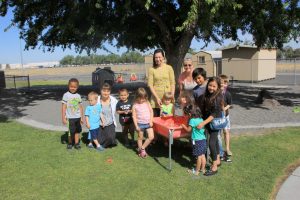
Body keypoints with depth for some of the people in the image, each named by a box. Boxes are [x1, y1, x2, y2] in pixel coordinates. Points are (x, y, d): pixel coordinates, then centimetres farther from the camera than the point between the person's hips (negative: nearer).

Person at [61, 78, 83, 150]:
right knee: (71, 131, 3)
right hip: (70, 117, -4)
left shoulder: (78, 96, 6)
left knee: (77, 130, 9)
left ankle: (76, 143, 22)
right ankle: (70, 143, 24)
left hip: (78, 117, 4)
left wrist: (82, 117, 13)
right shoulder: (66, 95, -6)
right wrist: (63, 118, -8)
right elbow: (64, 107, -6)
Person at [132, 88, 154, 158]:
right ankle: (140, 150, 29)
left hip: (148, 123, 3)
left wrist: (151, 121, -5)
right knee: (140, 138, 11)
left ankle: (142, 148, 14)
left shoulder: (147, 103, 0)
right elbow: (134, 116, -8)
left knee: (151, 137, -3)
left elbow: (151, 111, 3)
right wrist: (136, 126, -11)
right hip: (140, 124, -3)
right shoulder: (135, 105, -9)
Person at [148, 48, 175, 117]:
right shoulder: (152, 69, 1)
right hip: (156, 98, 0)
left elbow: (173, 83, 3)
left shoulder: (169, 68, 3)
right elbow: (150, 85, -3)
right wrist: (157, 98, -10)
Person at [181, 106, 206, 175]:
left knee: (199, 156, 2)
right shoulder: (201, 119, 6)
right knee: (202, 155, 15)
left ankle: (196, 171, 15)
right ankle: (203, 169, 28)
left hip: (197, 141, -7)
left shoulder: (192, 120, -16)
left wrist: (183, 126, 9)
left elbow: (188, 130, -8)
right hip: (203, 139, 7)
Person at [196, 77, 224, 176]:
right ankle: (218, 160, 38)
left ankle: (214, 167, 5)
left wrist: (203, 123, -27)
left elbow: (215, 113, -23)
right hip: (207, 121, 6)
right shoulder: (205, 95, -3)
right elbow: (200, 106, 10)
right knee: (215, 140, 20)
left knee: (211, 143, -8)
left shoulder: (218, 97, -19)